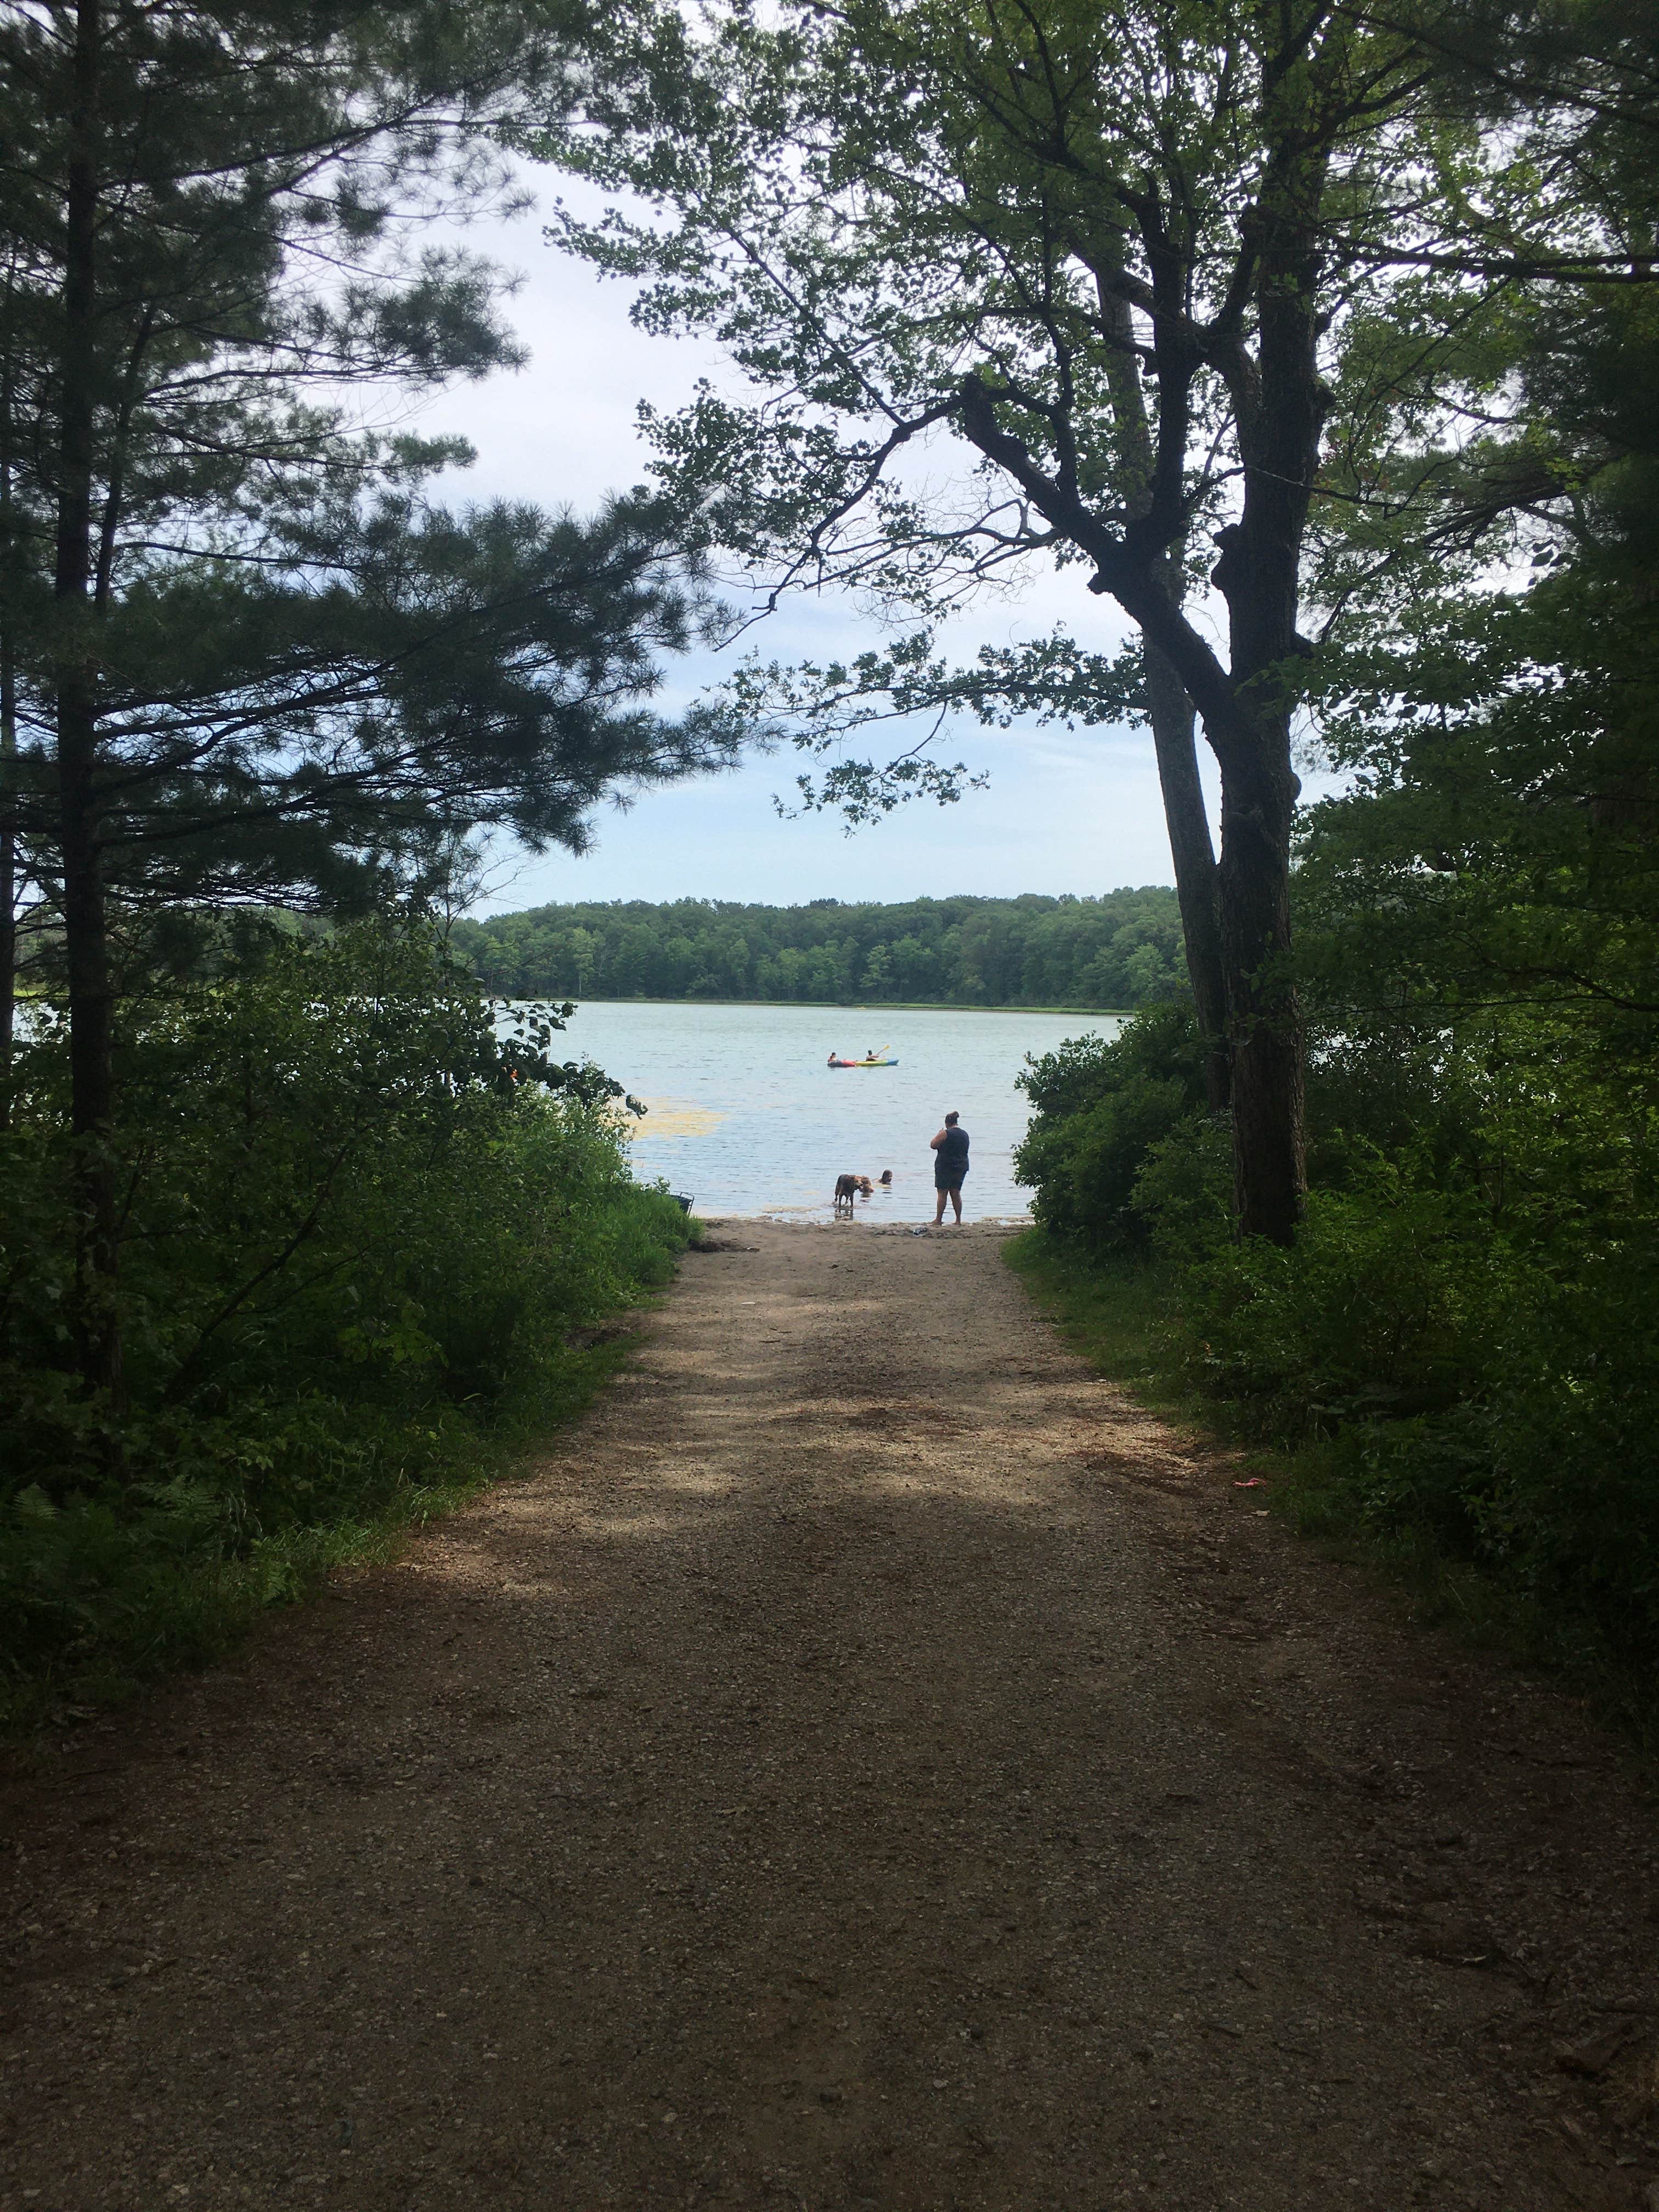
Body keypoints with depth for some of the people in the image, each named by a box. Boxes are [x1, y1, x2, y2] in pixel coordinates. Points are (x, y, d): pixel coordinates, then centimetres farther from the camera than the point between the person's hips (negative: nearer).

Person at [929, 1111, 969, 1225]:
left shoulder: (945, 1134, -14)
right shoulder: (965, 1134, 8)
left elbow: (933, 1145, -8)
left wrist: (938, 1135, 8)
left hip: (945, 1167, -6)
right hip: (961, 1167, 6)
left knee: (942, 1193, -1)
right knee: (956, 1193, 10)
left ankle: (938, 1219, 1)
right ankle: (959, 1220, 9)